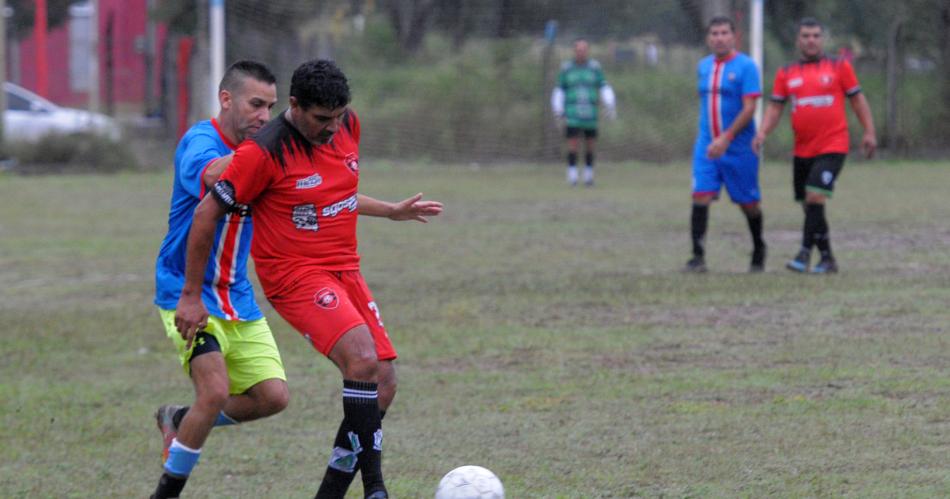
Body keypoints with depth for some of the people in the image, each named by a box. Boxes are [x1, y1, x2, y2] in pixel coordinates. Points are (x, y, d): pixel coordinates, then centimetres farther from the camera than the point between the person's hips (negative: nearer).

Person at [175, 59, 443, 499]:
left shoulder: (347, 126, 5)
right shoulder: (265, 151, -18)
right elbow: (207, 213, -10)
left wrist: (392, 211, 27)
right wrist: (191, 295, -6)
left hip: (344, 270, 8)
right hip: (295, 276, -8)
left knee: (382, 386, 0)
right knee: (362, 359, -28)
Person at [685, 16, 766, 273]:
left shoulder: (745, 66, -9)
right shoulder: (704, 66, 9)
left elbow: (749, 108, -16)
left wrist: (726, 139, -23)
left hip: (738, 146, -4)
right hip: (707, 145, 4)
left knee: (748, 202, 7)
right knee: (700, 195, -12)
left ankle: (758, 251, 29)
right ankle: (698, 257, -12)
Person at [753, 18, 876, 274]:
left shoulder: (839, 67, 2)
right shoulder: (786, 74, 10)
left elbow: (857, 99, 7)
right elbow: (775, 106, 9)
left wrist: (869, 132, 2)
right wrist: (763, 132, -7)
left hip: (833, 146, -4)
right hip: (802, 150, 4)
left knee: (815, 197, -19)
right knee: (809, 205, 7)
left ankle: (805, 253, -18)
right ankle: (827, 258, 19)